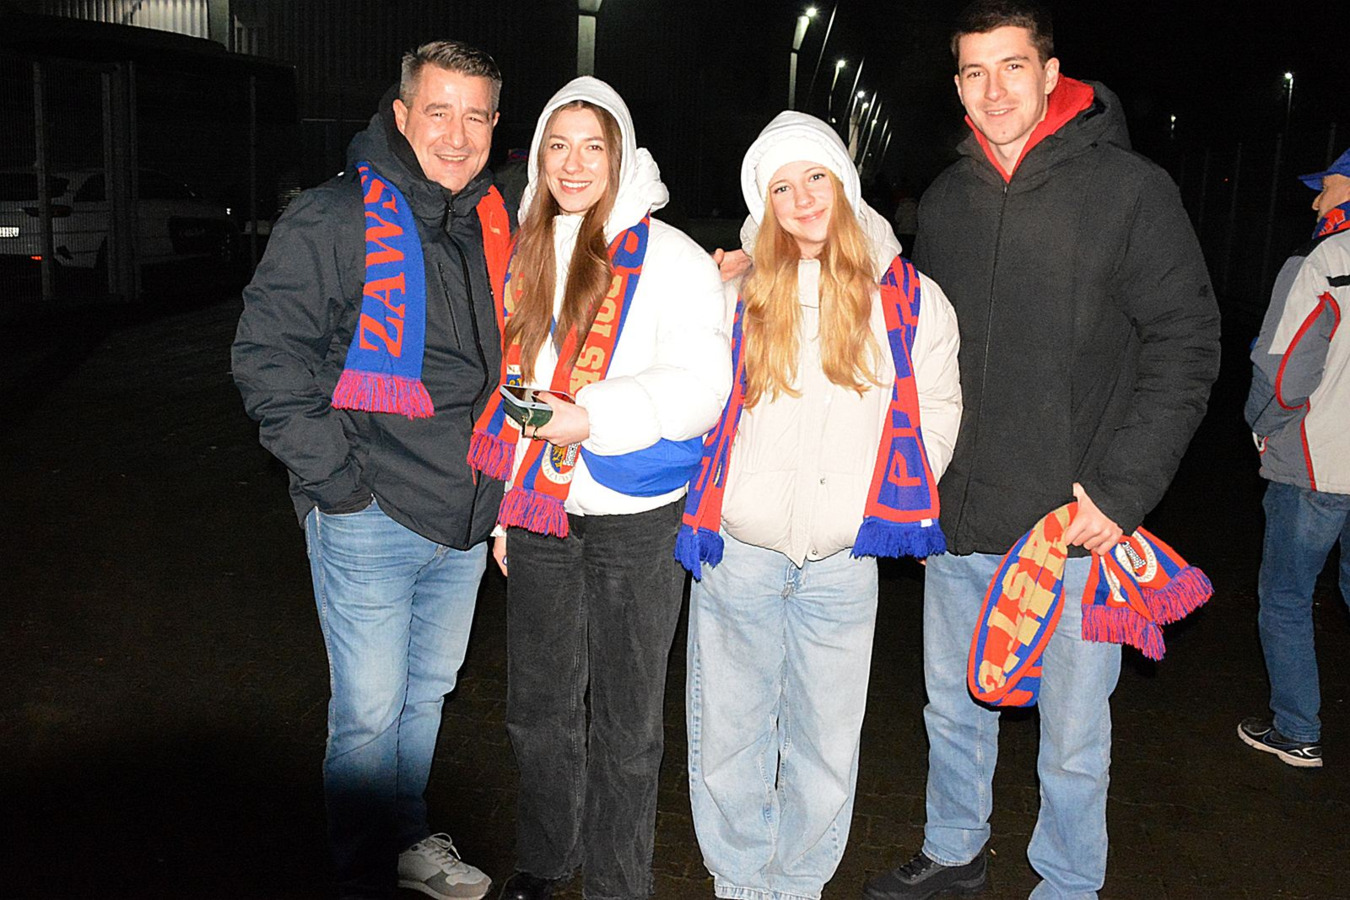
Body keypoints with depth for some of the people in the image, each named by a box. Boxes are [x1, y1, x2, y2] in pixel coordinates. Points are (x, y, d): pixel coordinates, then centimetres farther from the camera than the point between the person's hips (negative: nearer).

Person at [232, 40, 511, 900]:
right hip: (370, 516, -6)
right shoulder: (335, 219, -11)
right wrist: (335, 473, -16)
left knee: (428, 692, 21)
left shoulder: (497, 223, 7)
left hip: (466, 516, 6)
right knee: (370, 710, 4)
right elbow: (268, 354, -12)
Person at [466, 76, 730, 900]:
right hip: (538, 514, 5)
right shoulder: (524, 257, 11)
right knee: (539, 706, 16)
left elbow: (700, 386, -14)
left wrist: (592, 418, -25)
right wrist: (499, 502, 16)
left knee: (625, 719, 7)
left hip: (634, 520, -5)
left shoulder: (668, 257, -6)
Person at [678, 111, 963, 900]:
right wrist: (714, 497, 6)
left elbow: (936, 410, 7)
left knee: (825, 738, 9)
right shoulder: (741, 295, 6)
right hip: (737, 549, 1)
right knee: (730, 731, 10)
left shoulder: (910, 298, 2)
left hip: (843, 559, -1)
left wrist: (889, 500, 1)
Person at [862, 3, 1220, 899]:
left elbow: (1186, 345, -8)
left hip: (1074, 523, -4)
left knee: (1073, 738, 9)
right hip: (957, 519, 5)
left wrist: (1122, 488, -15)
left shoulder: (1131, 188, -8)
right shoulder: (946, 199, 7)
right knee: (955, 708, 20)